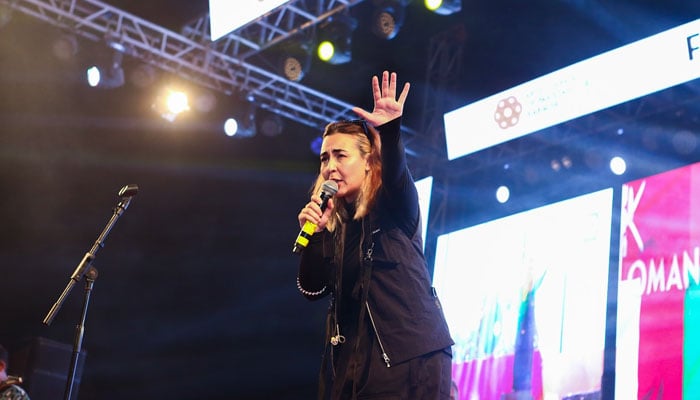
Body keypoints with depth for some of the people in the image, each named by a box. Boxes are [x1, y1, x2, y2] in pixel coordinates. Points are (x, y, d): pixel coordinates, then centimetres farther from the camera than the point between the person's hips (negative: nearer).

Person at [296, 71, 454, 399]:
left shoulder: (396, 206, 3)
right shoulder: (333, 222, 15)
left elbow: (396, 173, -20)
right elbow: (312, 289, 6)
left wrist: (390, 131, -38)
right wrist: (314, 233, -7)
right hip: (352, 358, 5)